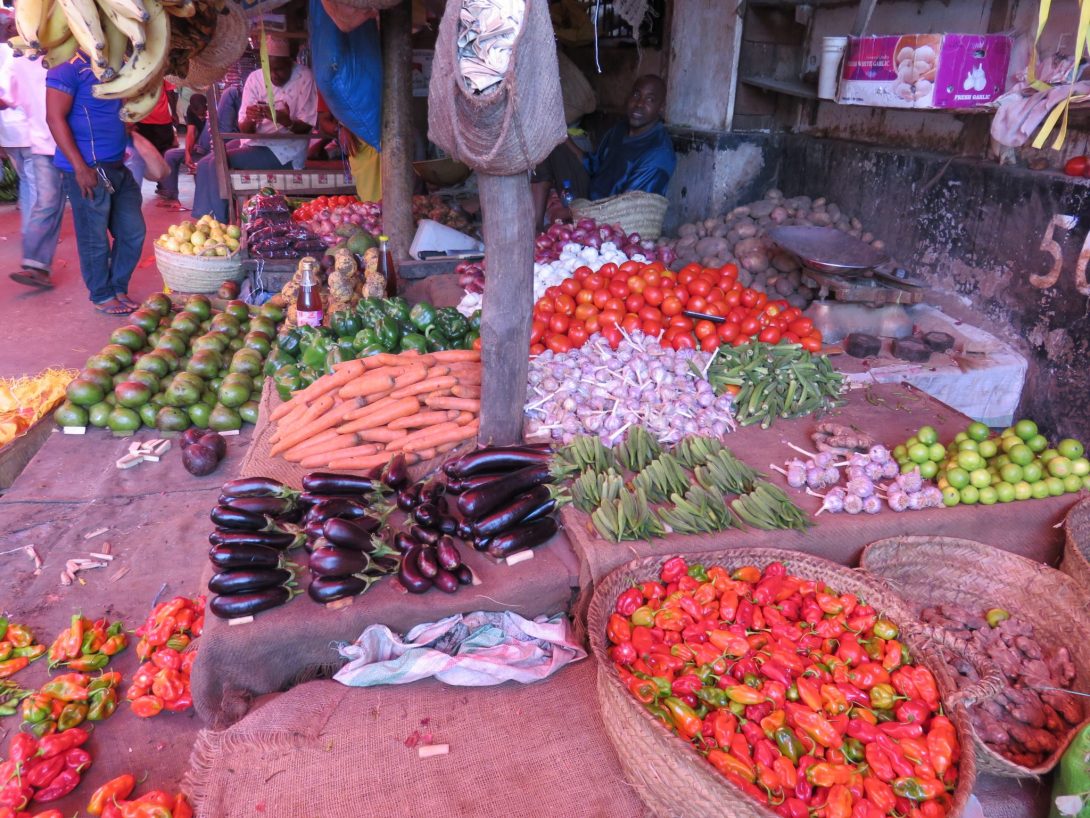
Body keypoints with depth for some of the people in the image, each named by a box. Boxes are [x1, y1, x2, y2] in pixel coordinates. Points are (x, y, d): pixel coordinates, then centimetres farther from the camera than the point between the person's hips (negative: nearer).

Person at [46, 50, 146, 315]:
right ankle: (101, 296, 16)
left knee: (133, 232, 11)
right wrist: (80, 167, -19)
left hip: (119, 167, 8)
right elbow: (55, 118, -15)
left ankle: (119, 287, 26)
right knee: (95, 237, 2)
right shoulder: (69, 69, -9)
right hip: (89, 170, -8)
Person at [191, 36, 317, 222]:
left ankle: (219, 226, -12)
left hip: (286, 151, -6)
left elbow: (306, 127, -10)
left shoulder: (303, 77, -9)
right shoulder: (255, 78, 3)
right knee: (205, 164, -10)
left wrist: (287, 121, -31)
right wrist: (249, 119, -24)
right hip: (255, 144, 6)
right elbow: (244, 130, 1)